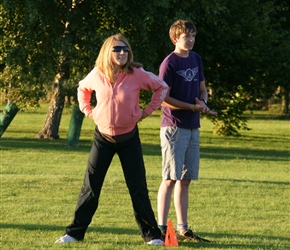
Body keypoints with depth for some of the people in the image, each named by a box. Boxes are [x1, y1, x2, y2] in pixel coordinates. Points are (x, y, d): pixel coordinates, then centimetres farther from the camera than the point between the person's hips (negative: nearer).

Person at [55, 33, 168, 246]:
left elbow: (162, 87, 2)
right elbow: (82, 89, 16)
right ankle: (75, 232, 9)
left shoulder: (137, 74, -11)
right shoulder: (97, 75, -5)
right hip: (103, 136, 1)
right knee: (91, 186, 3)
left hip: (129, 137, -1)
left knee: (138, 188, 1)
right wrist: (88, 111, 5)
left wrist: (147, 111, -3)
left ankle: (152, 234, 8)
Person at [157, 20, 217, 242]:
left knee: (185, 179, 10)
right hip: (174, 127, -7)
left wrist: (203, 103, -4)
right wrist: (193, 107, -17)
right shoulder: (169, 63, -10)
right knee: (171, 178, -9)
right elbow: (164, 99, -12)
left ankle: (183, 228, 15)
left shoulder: (196, 59, 12)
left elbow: (202, 88, 19)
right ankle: (162, 228, -7)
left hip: (193, 128, 7)